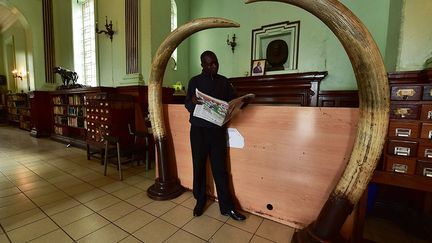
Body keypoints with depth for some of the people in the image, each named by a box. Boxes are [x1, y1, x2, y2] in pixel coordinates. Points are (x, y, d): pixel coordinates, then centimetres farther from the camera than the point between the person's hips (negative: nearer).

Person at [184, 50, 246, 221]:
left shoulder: (224, 81, 11)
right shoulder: (194, 81, 5)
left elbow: (233, 100, 10)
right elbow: (187, 105, 3)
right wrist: (193, 101, -21)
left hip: (218, 129, 1)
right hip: (198, 129, 0)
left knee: (220, 168, 3)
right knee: (199, 166, 7)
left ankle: (227, 207, 17)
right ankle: (200, 200, 28)